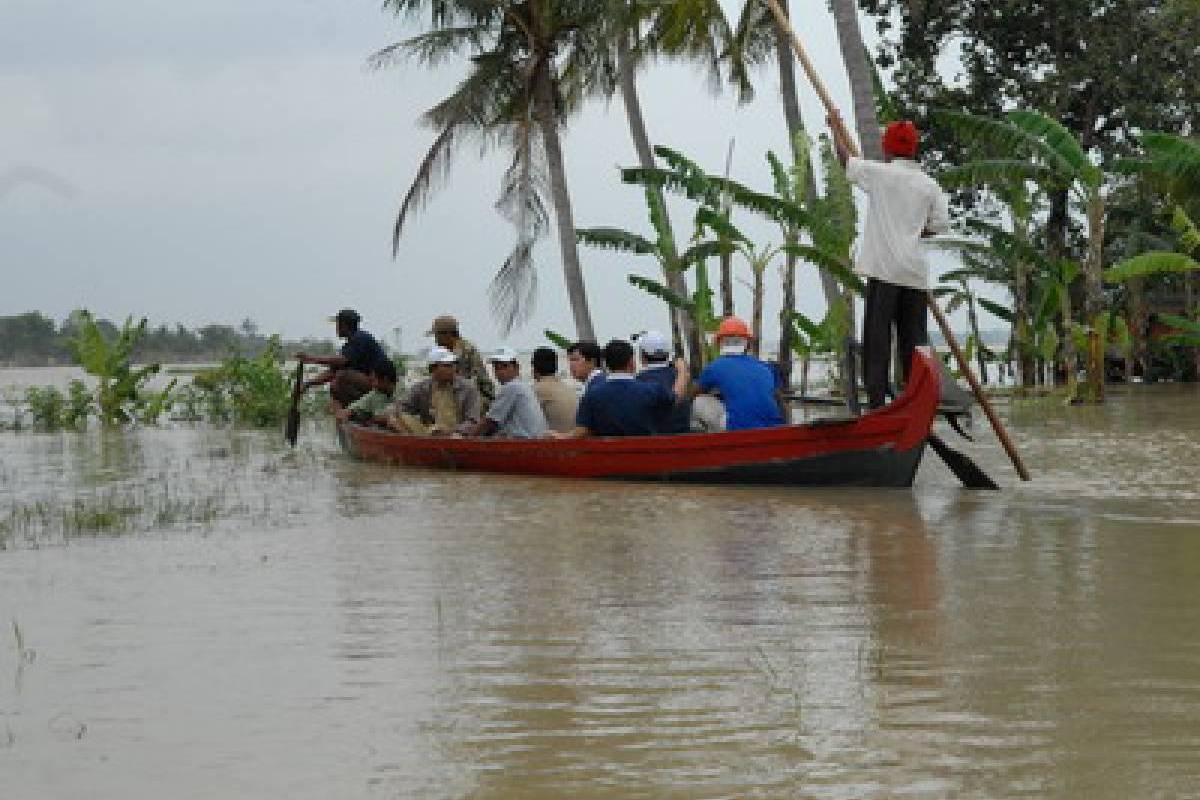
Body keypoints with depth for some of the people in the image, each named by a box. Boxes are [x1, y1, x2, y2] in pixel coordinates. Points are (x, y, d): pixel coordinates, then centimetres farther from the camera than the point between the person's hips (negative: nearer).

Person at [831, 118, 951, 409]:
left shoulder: (880, 173, -1)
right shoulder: (930, 185, 10)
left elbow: (844, 157, 11)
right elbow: (941, 224, 7)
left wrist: (835, 128, 28)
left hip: (884, 269, -4)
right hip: (915, 271, 4)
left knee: (877, 337, -6)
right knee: (914, 339, 6)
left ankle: (876, 400, -13)